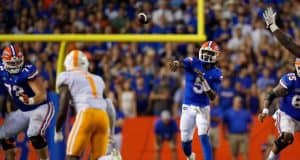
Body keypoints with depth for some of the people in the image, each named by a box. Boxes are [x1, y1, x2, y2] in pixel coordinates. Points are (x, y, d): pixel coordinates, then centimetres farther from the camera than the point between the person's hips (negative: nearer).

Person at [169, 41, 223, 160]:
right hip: (188, 107, 1)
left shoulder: (216, 74, -6)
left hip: (203, 108, -1)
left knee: (204, 138, -17)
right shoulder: (193, 63, -7)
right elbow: (181, 63, -30)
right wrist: (175, 64, -56)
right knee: (185, 141, 9)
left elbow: (213, 97, -11)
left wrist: (204, 80, -25)